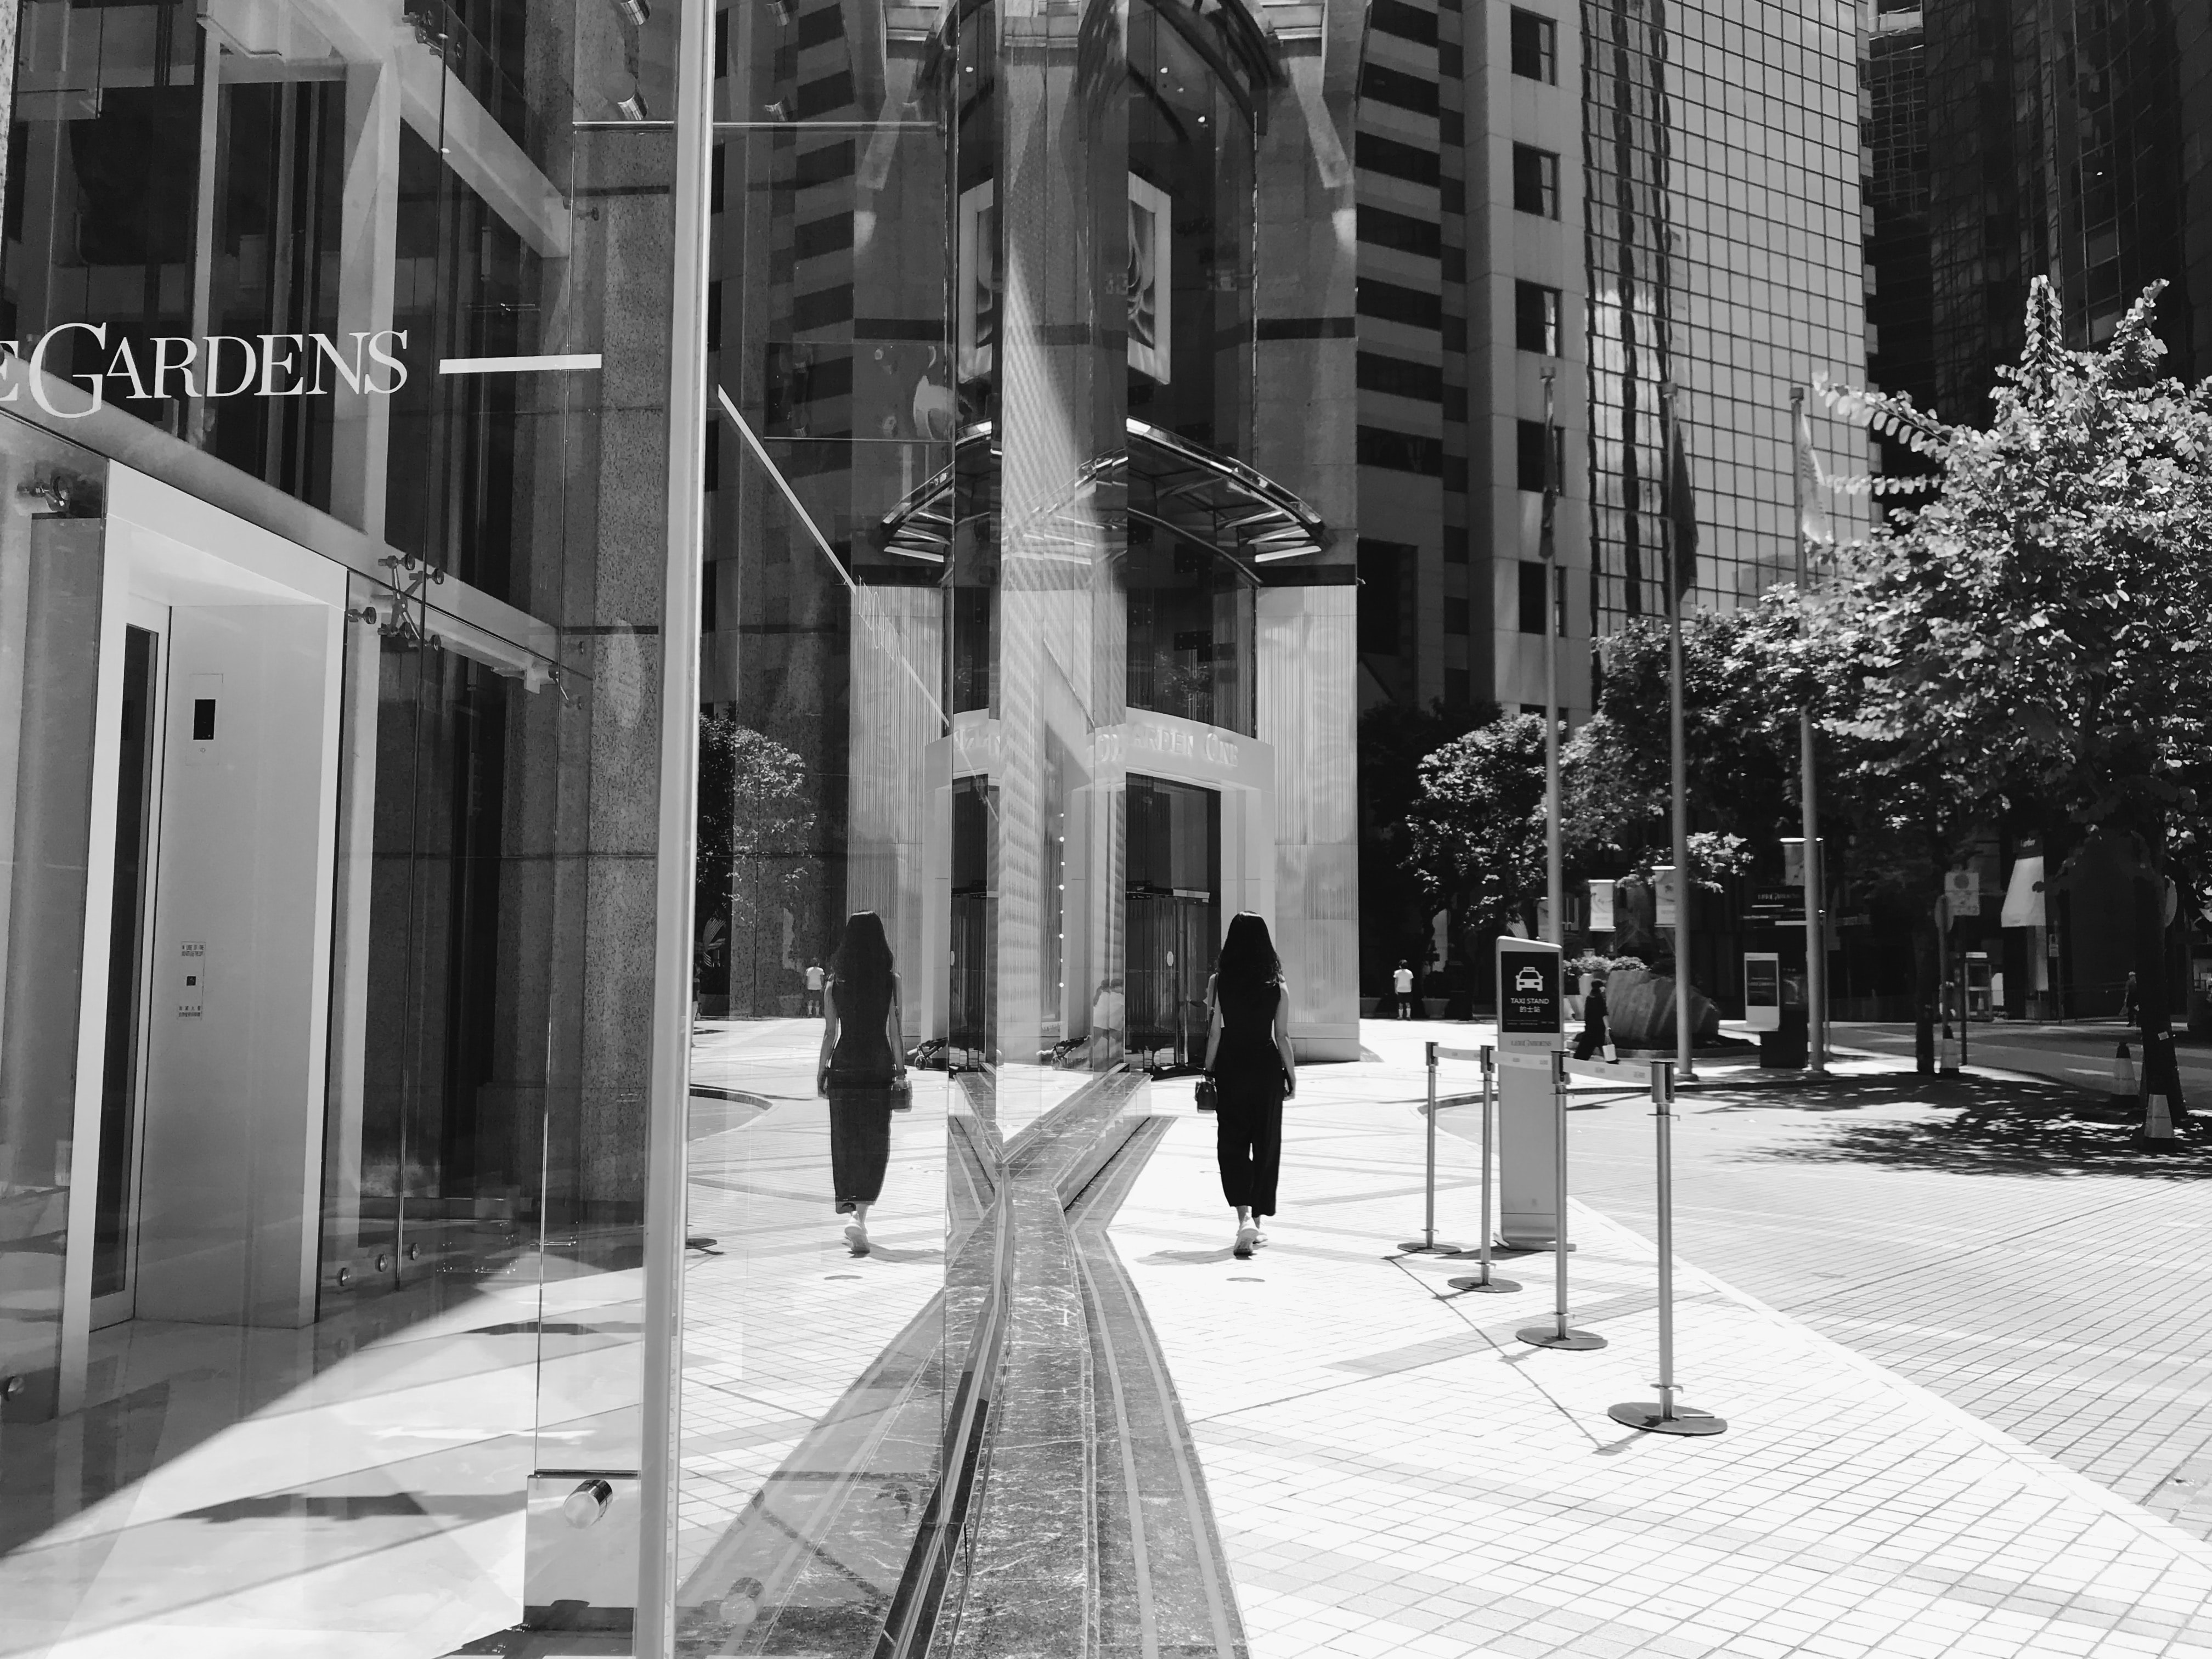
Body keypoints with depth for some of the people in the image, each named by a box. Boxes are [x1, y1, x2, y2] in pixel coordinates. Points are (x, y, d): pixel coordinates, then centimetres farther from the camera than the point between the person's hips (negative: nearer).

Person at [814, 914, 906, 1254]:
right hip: (880, 1067, -1)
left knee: (845, 1141, 10)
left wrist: (820, 1072, 9)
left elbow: (830, 1033, 1)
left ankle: (849, 1212, 8)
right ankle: (861, 1214, -7)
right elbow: (894, 1031, -5)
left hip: (844, 1065, 1)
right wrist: (900, 1068, 2)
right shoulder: (891, 981, -5)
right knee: (876, 1142, 7)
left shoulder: (834, 985, -1)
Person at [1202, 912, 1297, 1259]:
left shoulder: (1219, 981, -6)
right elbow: (1282, 1036, -2)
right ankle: (1256, 1223, 19)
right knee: (1266, 1144, 12)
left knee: (1232, 1142, 6)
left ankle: (1244, 1215, -15)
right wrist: (1292, 1074, 8)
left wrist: (1209, 1072, 5)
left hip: (1230, 1068, -1)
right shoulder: (1276, 986, -3)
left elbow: (1215, 1032, -5)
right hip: (1266, 1068, 1)